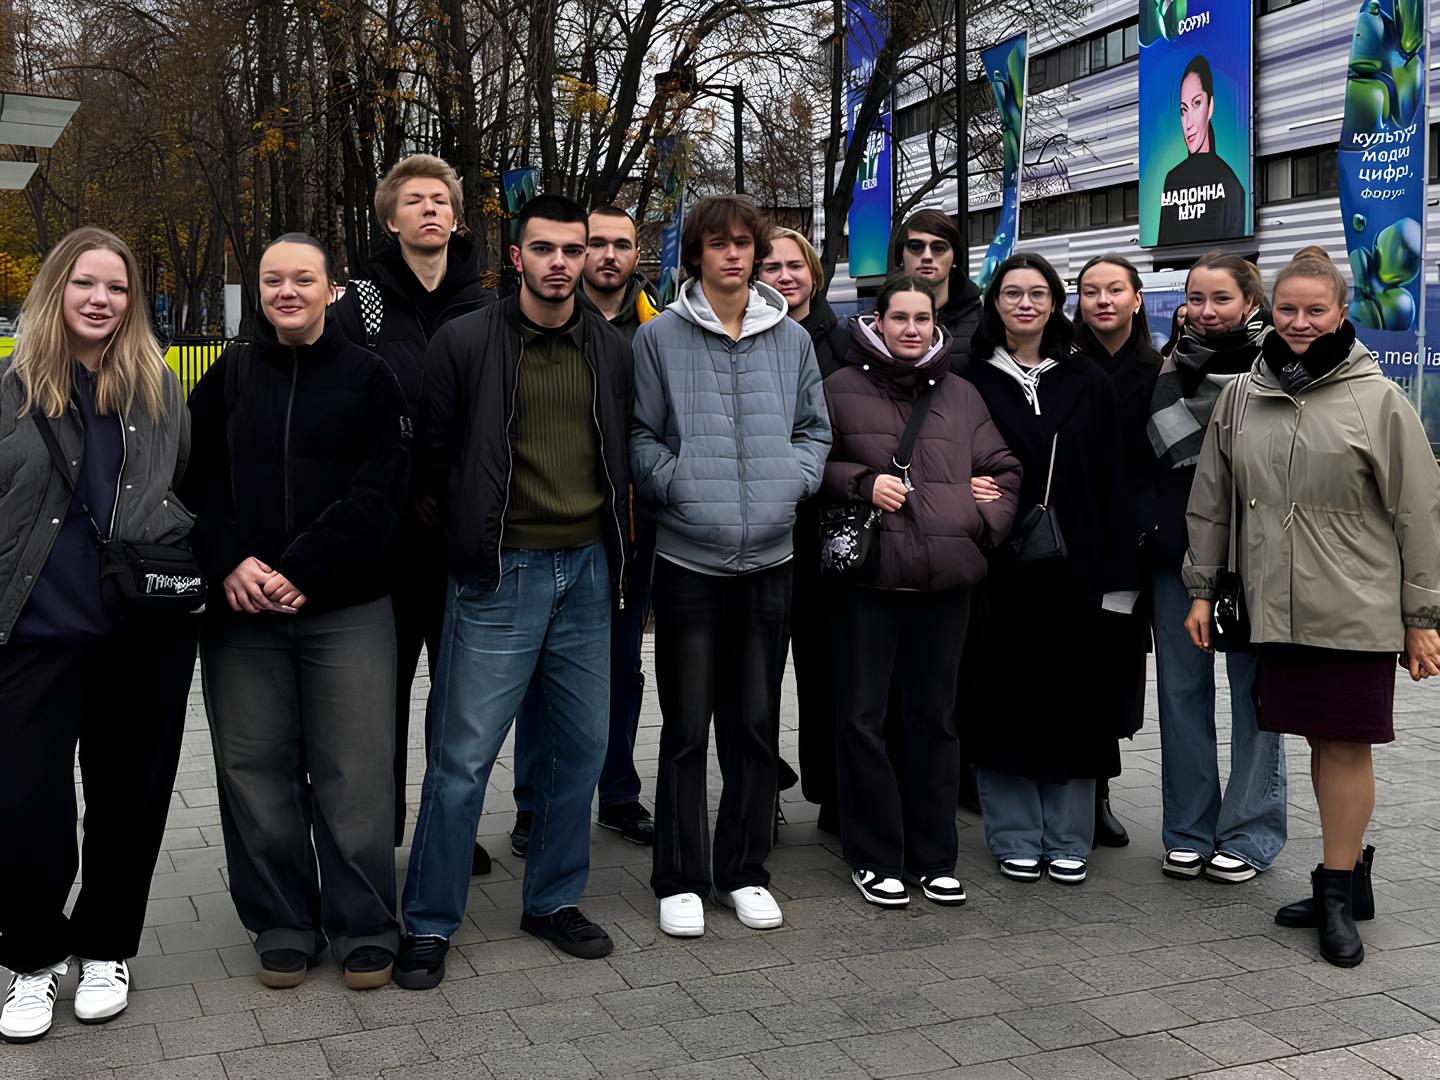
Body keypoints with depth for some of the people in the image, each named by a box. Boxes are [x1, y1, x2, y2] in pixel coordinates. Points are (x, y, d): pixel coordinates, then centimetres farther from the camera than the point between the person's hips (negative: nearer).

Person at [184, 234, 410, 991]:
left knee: (355, 776, -1)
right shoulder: (230, 377, 12)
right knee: (257, 775, 6)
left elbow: (378, 493, -5)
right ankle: (281, 927, 21)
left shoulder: (368, 378, 4)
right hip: (240, 614, 3)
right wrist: (230, 562, -12)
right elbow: (197, 480, 6)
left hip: (345, 609, -2)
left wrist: (301, 572, -14)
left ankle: (364, 929, 14)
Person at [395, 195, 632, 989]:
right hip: (499, 574, -4)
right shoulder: (466, 342, -4)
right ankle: (429, 924, 11)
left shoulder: (611, 349, 9)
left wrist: (614, 542, 11)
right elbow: (432, 455, 0)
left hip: (587, 569, 5)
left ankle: (555, 900, 27)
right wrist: (466, 538, 2)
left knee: (580, 745, 11)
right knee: (463, 755, -3)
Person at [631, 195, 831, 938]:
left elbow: (814, 429, 16)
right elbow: (637, 435, 0)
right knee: (686, 728, 3)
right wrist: (677, 481, -14)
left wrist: (793, 479, -1)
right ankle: (679, 879, 16)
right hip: (688, 556, -3)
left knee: (756, 726, 11)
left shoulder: (791, 339, 10)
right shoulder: (659, 337, 0)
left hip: (769, 556, 3)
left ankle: (743, 871, 25)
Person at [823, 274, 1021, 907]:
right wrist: (862, 482, -10)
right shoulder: (842, 389, 5)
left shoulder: (962, 395, 15)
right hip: (868, 574, -3)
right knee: (864, 716, 1)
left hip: (946, 578, 3)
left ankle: (933, 856, 21)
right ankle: (875, 857, 14)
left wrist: (985, 523, 2)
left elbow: (1003, 471, 18)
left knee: (934, 716, 11)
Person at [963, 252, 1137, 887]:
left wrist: (1116, 576, -2)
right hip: (1000, 571, -1)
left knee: (1073, 697, 5)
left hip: (1073, 566, 1)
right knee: (1005, 698, 2)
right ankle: (1015, 837, 15)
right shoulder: (974, 382, 5)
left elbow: (1112, 483, 4)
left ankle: (1068, 840, 17)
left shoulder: (1088, 383, 8)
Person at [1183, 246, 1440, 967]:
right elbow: (1210, 502, 14)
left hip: (1356, 610, -3)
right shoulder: (1240, 398, 8)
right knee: (1320, 743, 10)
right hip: (1277, 608, 4)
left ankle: (1337, 895, 11)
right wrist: (1201, 588, 11)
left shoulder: (1378, 399, -2)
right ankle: (1347, 880, 22)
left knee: (1346, 744, 0)